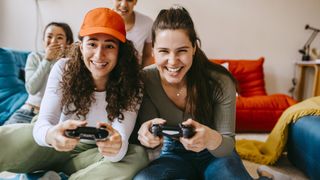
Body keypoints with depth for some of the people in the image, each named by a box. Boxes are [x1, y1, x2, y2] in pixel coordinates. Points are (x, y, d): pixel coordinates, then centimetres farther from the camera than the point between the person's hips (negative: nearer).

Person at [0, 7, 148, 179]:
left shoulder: (131, 85, -16)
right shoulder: (63, 69, -14)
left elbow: (121, 141, -26)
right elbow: (44, 122, -23)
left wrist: (116, 147, -51)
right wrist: (50, 134, -48)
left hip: (92, 155, 2)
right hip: (54, 145, -1)